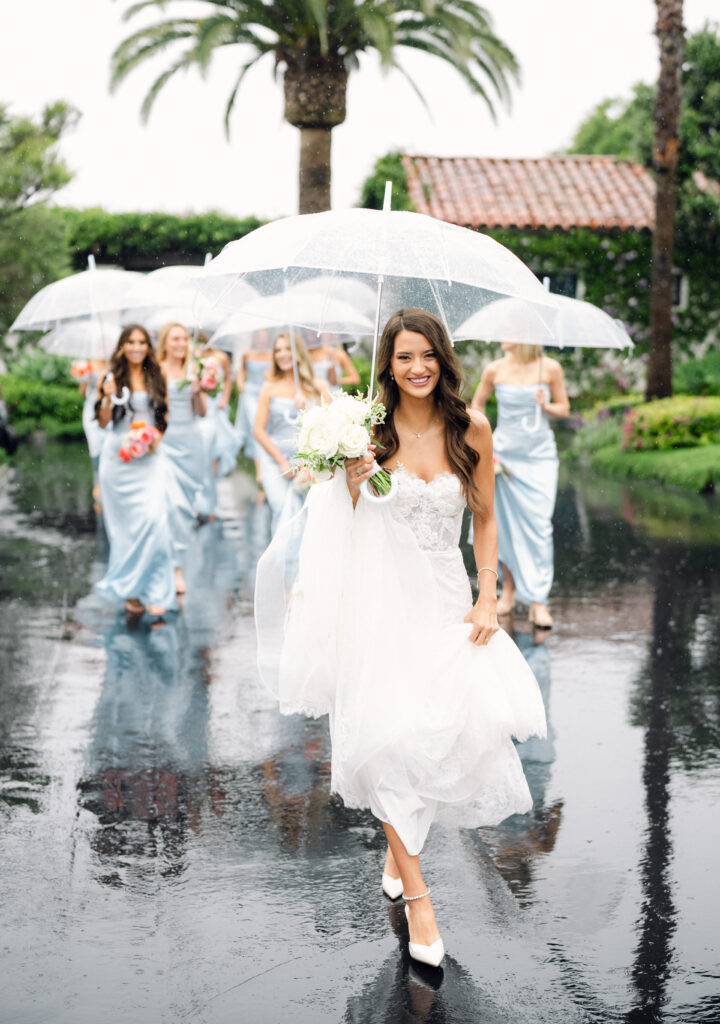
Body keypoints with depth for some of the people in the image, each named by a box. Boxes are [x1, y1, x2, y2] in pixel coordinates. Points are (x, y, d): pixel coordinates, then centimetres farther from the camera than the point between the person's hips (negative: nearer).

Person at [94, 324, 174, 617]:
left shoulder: (157, 379, 7)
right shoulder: (112, 378, 1)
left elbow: (165, 416, 14)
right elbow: (103, 422, -2)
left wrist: (157, 437, -4)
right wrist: (107, 397, -18)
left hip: (149, 458, 1)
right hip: (118, 458, -1)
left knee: (153, 520, -12)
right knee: (125, 524, 2)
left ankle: (154, 592, -6)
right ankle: (128, 591, 14)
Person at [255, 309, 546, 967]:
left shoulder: (472, 429, 2)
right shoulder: (371, 429, -2)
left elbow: (485, 519, 10)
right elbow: (346, 522, 6)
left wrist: (488, 599, 3)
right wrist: (352, 486, -15)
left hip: (445, 596, 2)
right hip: (380, 596, -2)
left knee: (462, 721, -10)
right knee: (391, 733, -11)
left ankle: (399, 844, 17)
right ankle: (415, 892, -1)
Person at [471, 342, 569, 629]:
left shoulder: (550, 369, -5)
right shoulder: (495, 370, -2)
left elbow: (564, 409, 6)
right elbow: (477, 403, 13)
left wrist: (546, 406, -15)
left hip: (540, 456, -1)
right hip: (504, 453, 2)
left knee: (539, 525, -8)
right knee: (505, 524, 4)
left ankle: (538, 601, -4)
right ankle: (509, 589, 22)